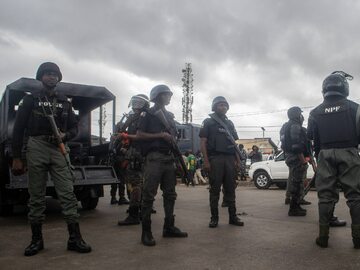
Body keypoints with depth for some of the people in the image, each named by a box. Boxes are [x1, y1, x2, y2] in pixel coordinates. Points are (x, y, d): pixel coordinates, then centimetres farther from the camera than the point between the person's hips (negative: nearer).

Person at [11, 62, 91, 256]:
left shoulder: (65, 102, 16)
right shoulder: (30, 99, 8)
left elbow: (74, 127, 17)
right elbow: (18, 129, 4)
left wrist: (65, 135, -7)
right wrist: (16, 158, -2)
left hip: (59, 149, 2)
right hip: (36, 148, -1)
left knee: (67, 193, -5)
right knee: (36, 196, 4)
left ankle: (74, 239, -2)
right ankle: (36, 240, 14)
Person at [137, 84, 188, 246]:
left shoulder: (170, 116, 22)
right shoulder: (148, 114, 2)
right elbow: (139, 135, -7)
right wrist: (160, 135, -13)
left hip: (169, 158, 7)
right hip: (154, 158, -7)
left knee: (170, 194, 10)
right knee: (149, 195, -7)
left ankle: (169, 227, 20)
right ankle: (146, 232, -3)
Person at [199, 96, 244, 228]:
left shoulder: (230, 123, 20)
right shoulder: (208, 122, 5)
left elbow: (234, 142, 20)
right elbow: (202, 142, -3)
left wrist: (237, 159, 9)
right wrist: (206, 161, -13)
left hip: (229, 159, 5)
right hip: (215, 159, -4)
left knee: (230, 188, 5)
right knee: (215, 189, -1)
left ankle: (233, 216, 12)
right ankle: (214, 217, 6)